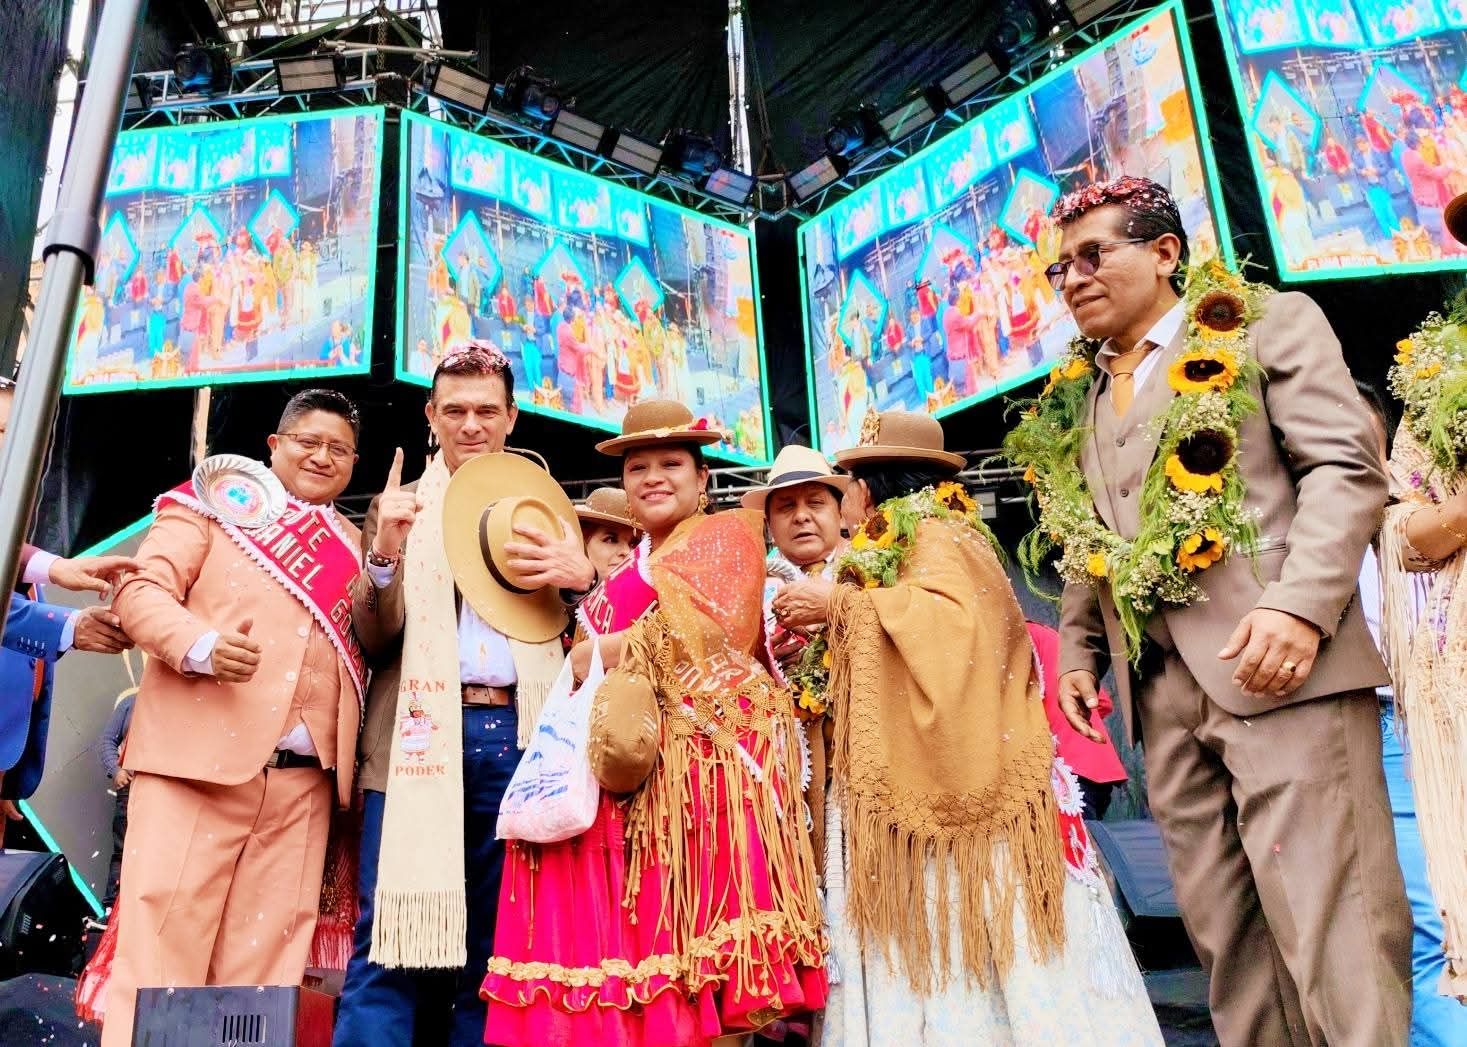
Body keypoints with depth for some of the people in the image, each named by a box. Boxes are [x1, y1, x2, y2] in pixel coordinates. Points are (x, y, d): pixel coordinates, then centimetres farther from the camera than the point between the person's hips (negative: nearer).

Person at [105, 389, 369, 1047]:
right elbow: (141, 589, 0)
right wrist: (202, 645, -19)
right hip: (200, 757, -3)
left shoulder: (351, 544, 21)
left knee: (266, 957, 4)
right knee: (165, 936, -4)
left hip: (304, 778, 3)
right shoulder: (216, 502, 11)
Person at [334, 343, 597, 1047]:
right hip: (423, 732, -1)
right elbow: (374, 643, 3)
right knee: (395, 936, -5)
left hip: (518, 737, 2)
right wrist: (386, 552, -15)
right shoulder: (401, 506, 11)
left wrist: (582, 578, -10)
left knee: (493, 946, 8)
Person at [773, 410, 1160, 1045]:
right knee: (923, 957, 6)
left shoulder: (937, 538, -6)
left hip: (955, 784, -9)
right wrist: (825, 626, 10)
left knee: (972, 954, -6)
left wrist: (842, 602, -17)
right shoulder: (894, 553, 20)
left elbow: (953, 623, -24)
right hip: (910, 791, 9)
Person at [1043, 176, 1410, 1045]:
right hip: (1163, 690, 6)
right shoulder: (1087, 401, 23)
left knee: (1328, 920, -9)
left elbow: (1346, 468, -5)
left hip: (1274, 667, -5)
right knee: (1221, 929, 8)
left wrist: (1299, 603, -18)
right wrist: (1078, 650, 13)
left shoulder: (1269, 324, 6)